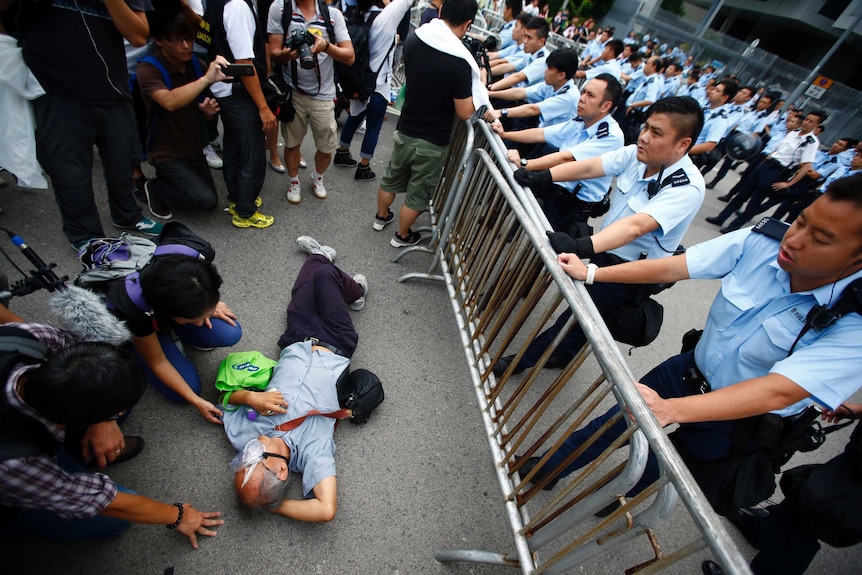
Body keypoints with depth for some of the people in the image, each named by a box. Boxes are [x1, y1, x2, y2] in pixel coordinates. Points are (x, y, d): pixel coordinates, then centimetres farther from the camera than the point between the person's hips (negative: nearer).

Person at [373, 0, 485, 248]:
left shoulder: (414, 40, -5)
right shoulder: (459, 63, -24)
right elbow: (464, 113, -18)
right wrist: (479, 83, -2)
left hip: (405, 131, 6)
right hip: (433, 142, -5)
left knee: (392, 178, 25)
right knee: (417, 194, 14)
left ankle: (381, 217, 48)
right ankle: (402, 236, 33)